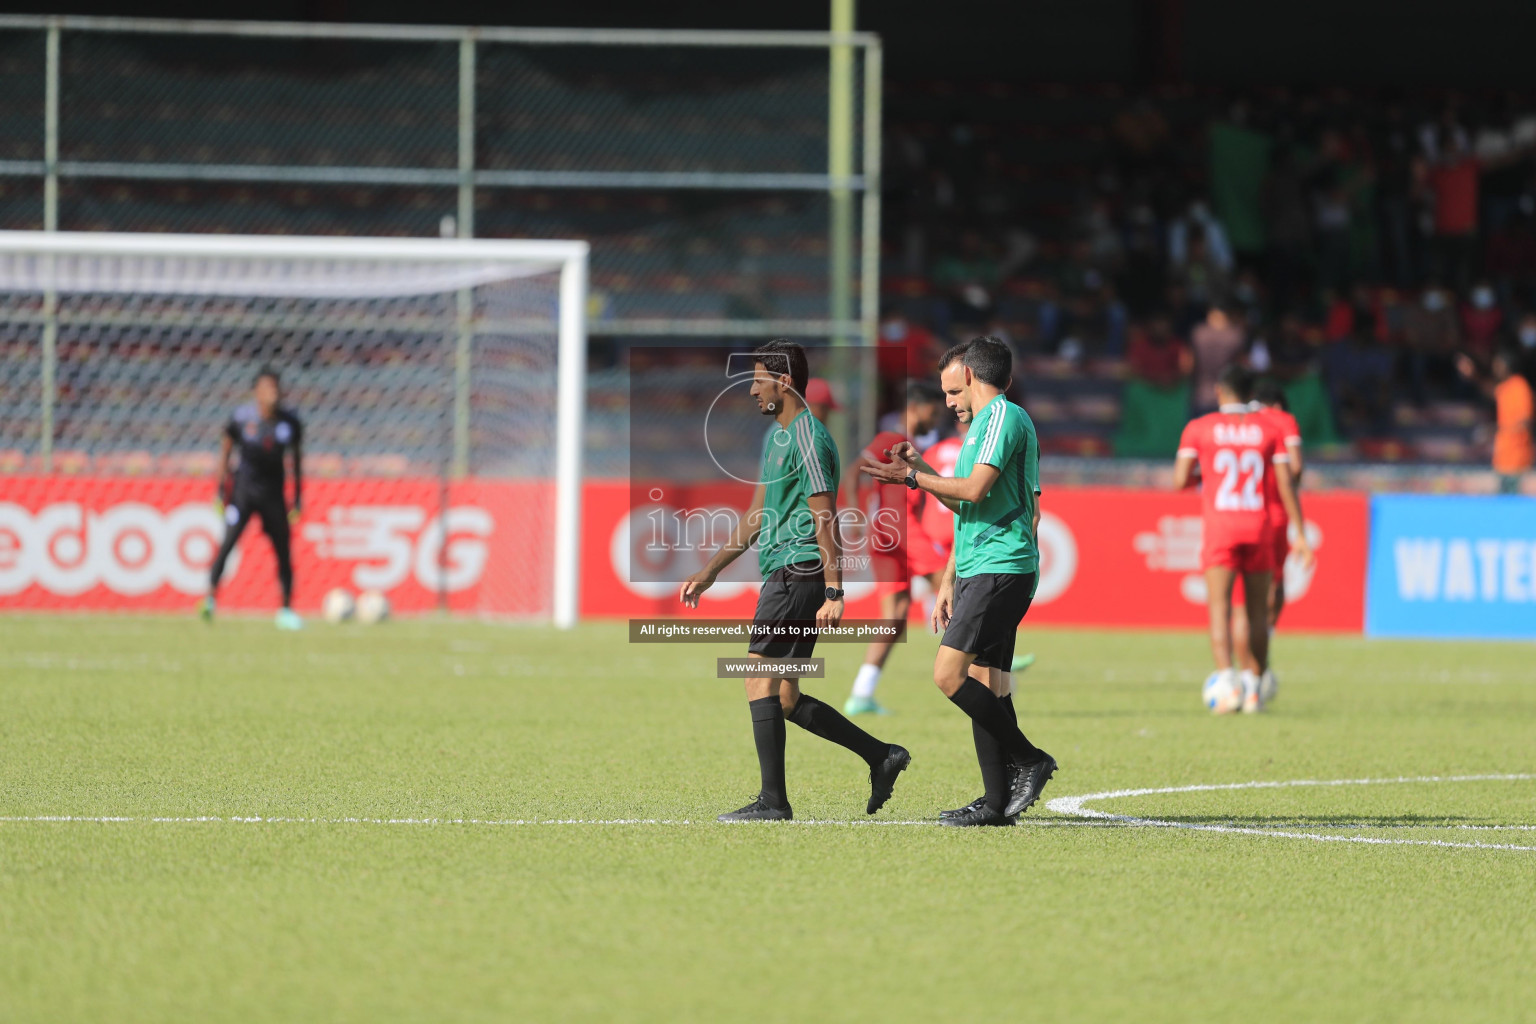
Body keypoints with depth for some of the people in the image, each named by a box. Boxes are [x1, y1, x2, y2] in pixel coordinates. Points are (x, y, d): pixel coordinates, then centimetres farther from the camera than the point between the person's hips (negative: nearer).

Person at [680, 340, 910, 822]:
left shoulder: (808, 439, -12)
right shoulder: (776, 437, 20)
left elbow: (826, 520, -17)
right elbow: (757, 516, 26)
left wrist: (834, 594, -22)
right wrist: (709, 571, 25)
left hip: (797, 574, -10)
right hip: (784, 574, 10)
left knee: (761, 682, -10)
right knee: (786, 699, 9)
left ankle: (773, 801, -9)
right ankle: (881, 756, 13)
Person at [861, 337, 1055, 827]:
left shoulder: (1004, 417, -8)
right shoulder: (985, 423, 23)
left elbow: (976, 491, -19)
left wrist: (914, 477, -9)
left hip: (999, 568, -10)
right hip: (979, 570, 10)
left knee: (950, 674, -17)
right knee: (983, 682, 6)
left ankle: (1028, 760, -11)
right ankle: (997, 801, 6)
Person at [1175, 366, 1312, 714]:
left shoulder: (1199, 428, 3)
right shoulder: (1268, 430, 7)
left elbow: (1179, 481, -2)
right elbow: (1286, 484, 2)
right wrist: (1300, 535, 5)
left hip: (1219, 528, -2)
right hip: (1258, 527, 2)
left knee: (1219, 608, -8)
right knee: (1258, 610, 12)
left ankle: (1226, 678, -27)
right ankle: (1254, 686, 17)